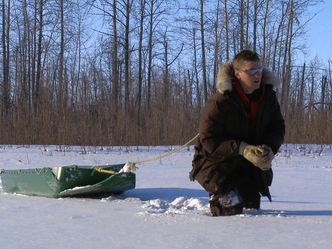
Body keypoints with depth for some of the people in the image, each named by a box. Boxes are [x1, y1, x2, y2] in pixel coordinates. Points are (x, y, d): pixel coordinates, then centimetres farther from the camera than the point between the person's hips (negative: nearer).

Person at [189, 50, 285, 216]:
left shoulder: (268, 95, -6)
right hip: (215, 161, -5)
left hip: (247, 165, 6)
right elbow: (208, 141, -24)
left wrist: (270, 149, -19)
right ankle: (217, 197, 15)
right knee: (232, 206, -18)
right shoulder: (219, 102, -25)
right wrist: (243, 149, -34)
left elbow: (277, 127, 3)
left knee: (251, 206, 7)